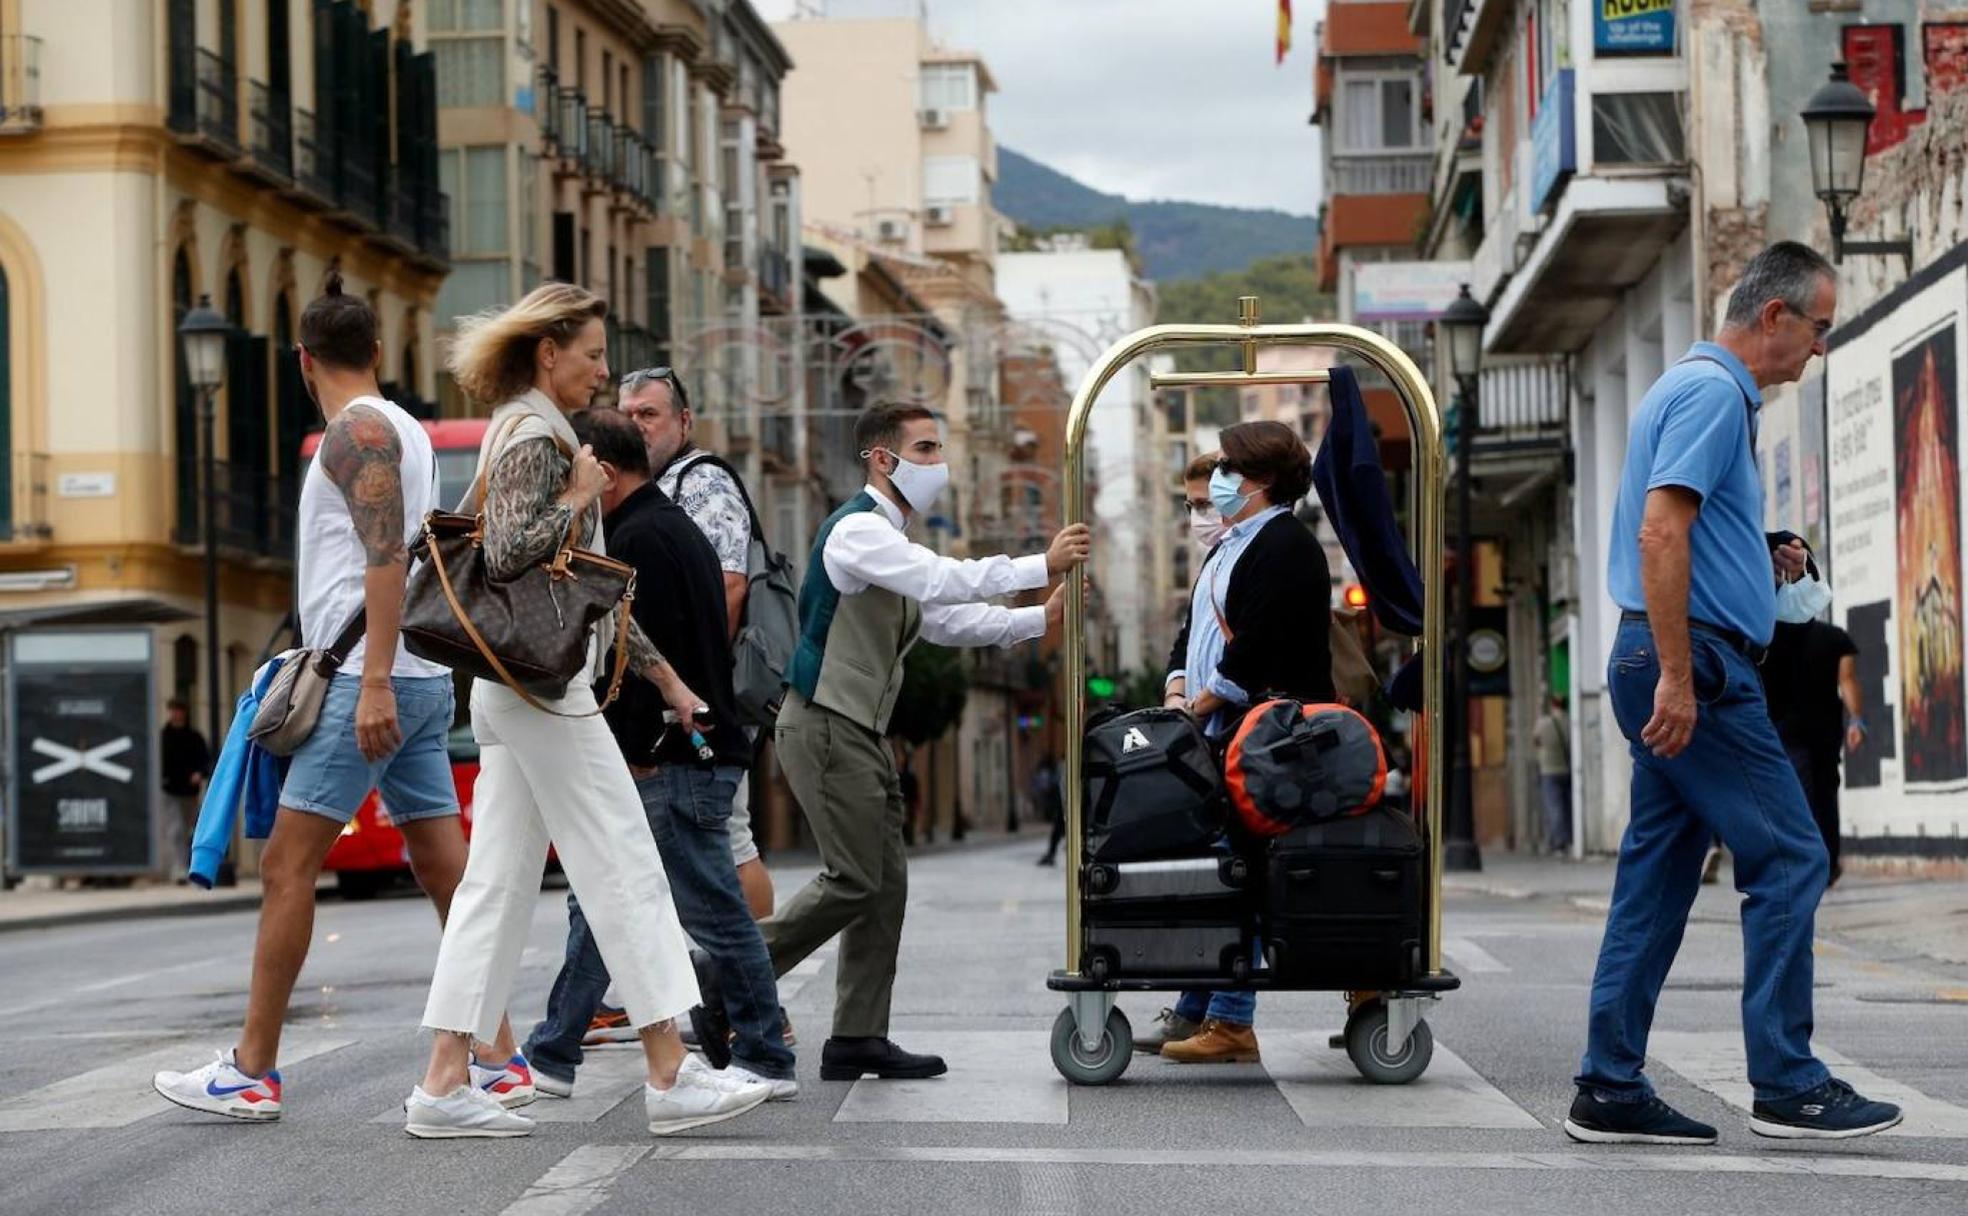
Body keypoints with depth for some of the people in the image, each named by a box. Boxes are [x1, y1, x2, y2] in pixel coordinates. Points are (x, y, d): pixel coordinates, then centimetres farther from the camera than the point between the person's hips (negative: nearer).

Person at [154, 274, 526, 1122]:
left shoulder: (355, 430, -9)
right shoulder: (407, 432, 19)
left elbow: (388, 556, -21)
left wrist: (373, 681, -27)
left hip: (371, 682, -9)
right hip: (424, 679, 9)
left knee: (287, 865, -4)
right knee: (447, 872, 6)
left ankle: (250, 1073, -2)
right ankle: (497, 1062, 4)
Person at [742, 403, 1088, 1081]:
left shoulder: (889, 537, 18)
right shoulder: (859, 529, -14)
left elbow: (946, 620, 18)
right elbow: (943, 581, -27)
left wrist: (1040, 619, 6)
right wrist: (1043, 565, -26)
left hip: (863, 731, 10)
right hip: (827, 726, -10)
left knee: (885, 882, 8)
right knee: (853, 881, -11)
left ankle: (858, 1039, 10)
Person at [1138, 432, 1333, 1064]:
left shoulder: (1285, 547, -10)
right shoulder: (1226, 550, 23)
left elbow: (1257, 647, -18)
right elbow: (1193, 634, 25)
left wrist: (1203, 704, -12)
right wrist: (1177, 690, 7)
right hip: (1216, 739, 10)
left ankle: (1231, 1023, -6)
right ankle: (1195, 1011, 14)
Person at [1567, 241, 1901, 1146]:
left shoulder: (1700, 390, 21)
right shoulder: (1713, 393, -11)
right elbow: (1659, 533, -22)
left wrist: (1763, 566, 14)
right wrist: (1676, 678, -25)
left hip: (1681, 669, 10)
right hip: (1698, 662, -10)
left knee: (1657, 876, 8)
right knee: (1787, 859, -7)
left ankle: (1611, 1092, 9)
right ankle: (1787, 1086, -4)